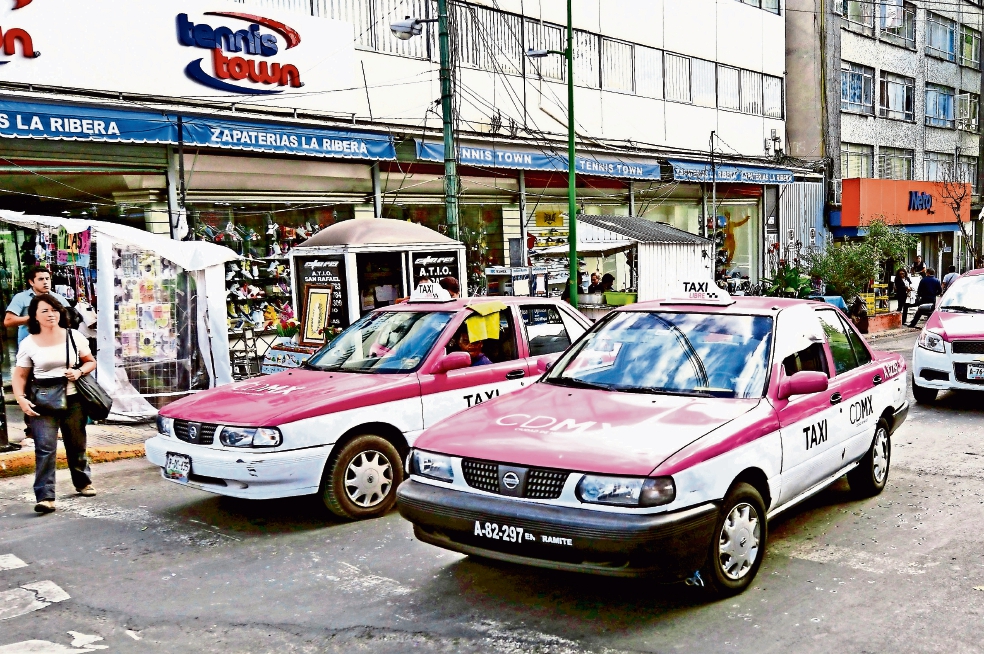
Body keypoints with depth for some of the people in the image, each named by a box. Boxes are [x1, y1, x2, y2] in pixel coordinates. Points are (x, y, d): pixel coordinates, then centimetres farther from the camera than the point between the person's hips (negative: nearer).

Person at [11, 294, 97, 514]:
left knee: (76, 445, 13)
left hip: (72, 400, 2)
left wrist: (79, 372, -9)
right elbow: (20, 375, 3)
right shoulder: (28, 343, 1)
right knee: (45, 448, -12)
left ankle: (83, 482, 36)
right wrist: (21, 399, -13)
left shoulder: (74, 336, 3)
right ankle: (45, 497, -13)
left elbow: (91, 362, 12)